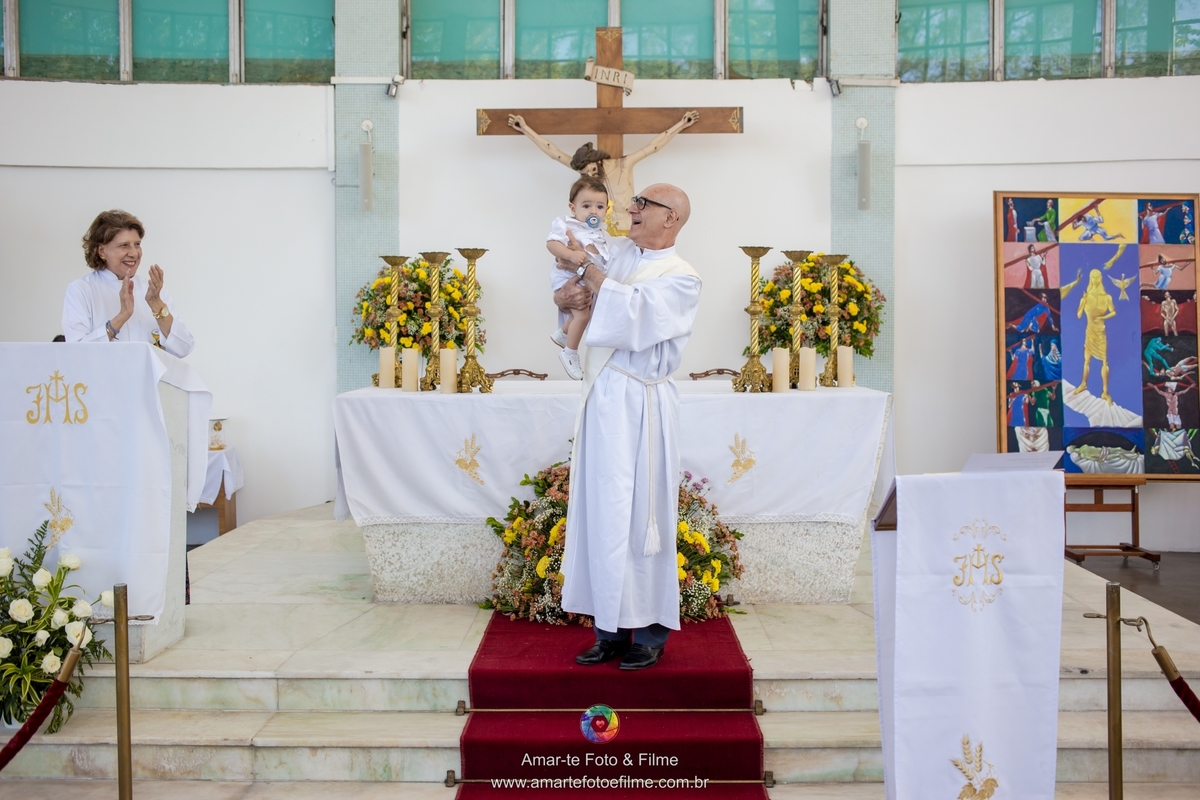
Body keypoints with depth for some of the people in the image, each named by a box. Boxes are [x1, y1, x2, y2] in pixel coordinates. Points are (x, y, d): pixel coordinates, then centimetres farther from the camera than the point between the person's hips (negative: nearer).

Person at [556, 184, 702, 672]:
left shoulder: (682, 278, -4)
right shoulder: (618, 252, 14)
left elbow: (634, 309, -20)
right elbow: (566, 292, 20)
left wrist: (585, 270, -12)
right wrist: (567, 296, -3)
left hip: (640, 405, -6)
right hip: (601, 397, 6)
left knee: (641, 514, -2)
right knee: (601, 512, 7)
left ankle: (650, 633, 12)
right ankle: (612, 630, 16)